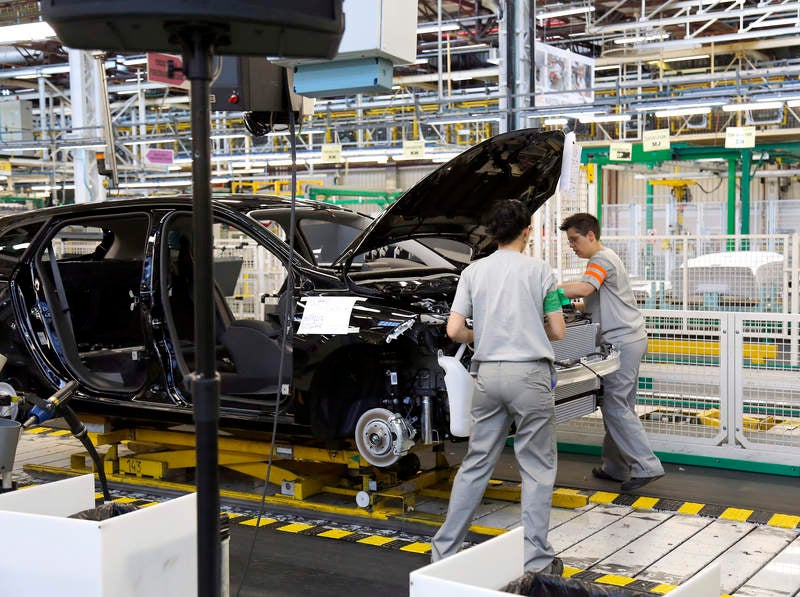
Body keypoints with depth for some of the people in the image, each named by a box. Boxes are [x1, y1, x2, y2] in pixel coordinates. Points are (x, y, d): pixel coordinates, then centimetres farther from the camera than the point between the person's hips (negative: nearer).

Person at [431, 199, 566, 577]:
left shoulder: (473, 272, 6)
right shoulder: (539, 271, -1)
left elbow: (454, 330, 0)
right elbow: (557, 332, 2)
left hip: (488, 374, 4)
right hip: (529, 375, -3)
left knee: (475, 465, 13)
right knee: (537, 470, 5)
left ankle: (444, 550, 17)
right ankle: (535, 559, 6)